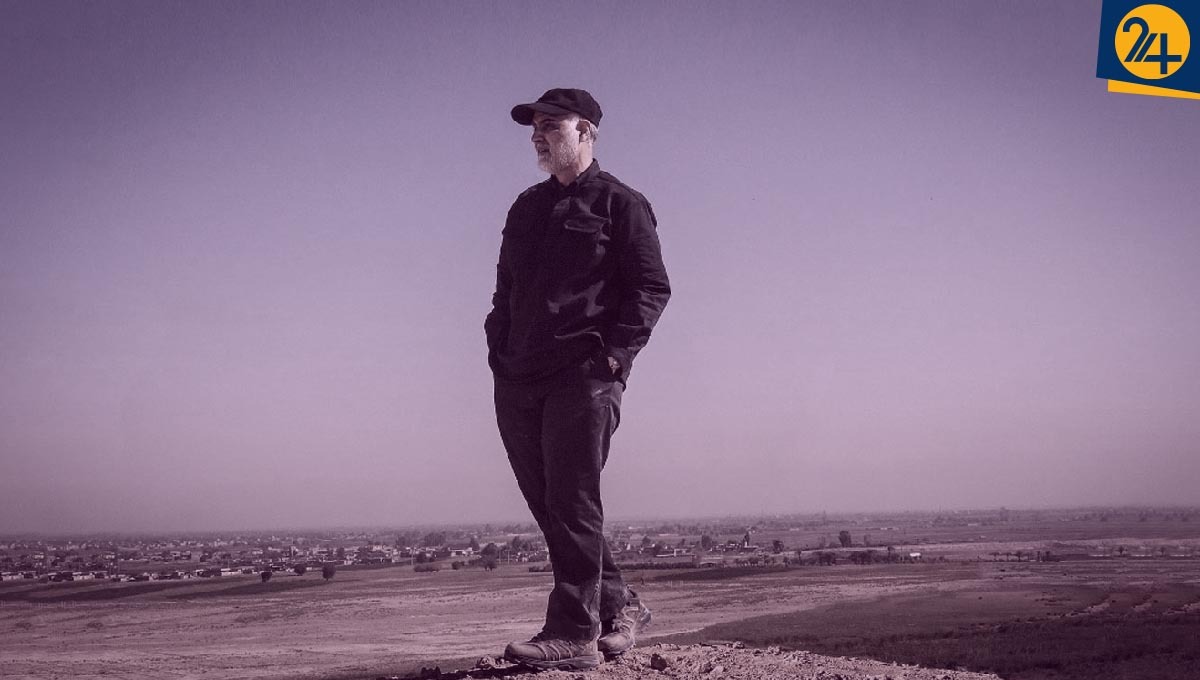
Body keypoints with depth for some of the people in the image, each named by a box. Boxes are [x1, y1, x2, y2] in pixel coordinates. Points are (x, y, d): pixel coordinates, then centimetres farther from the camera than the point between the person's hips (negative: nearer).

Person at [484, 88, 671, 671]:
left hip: (584, 377, -7)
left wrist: (614, 351, -13)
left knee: (572, 503, -9)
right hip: (516, 381, 7)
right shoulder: (526, 208, 23)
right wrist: (497, 350, 11)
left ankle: (573, 633, -6)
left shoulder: (619, 203, 3)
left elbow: (652, 287, -3)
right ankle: (618, 605, 21)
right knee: (548, 506, 7)